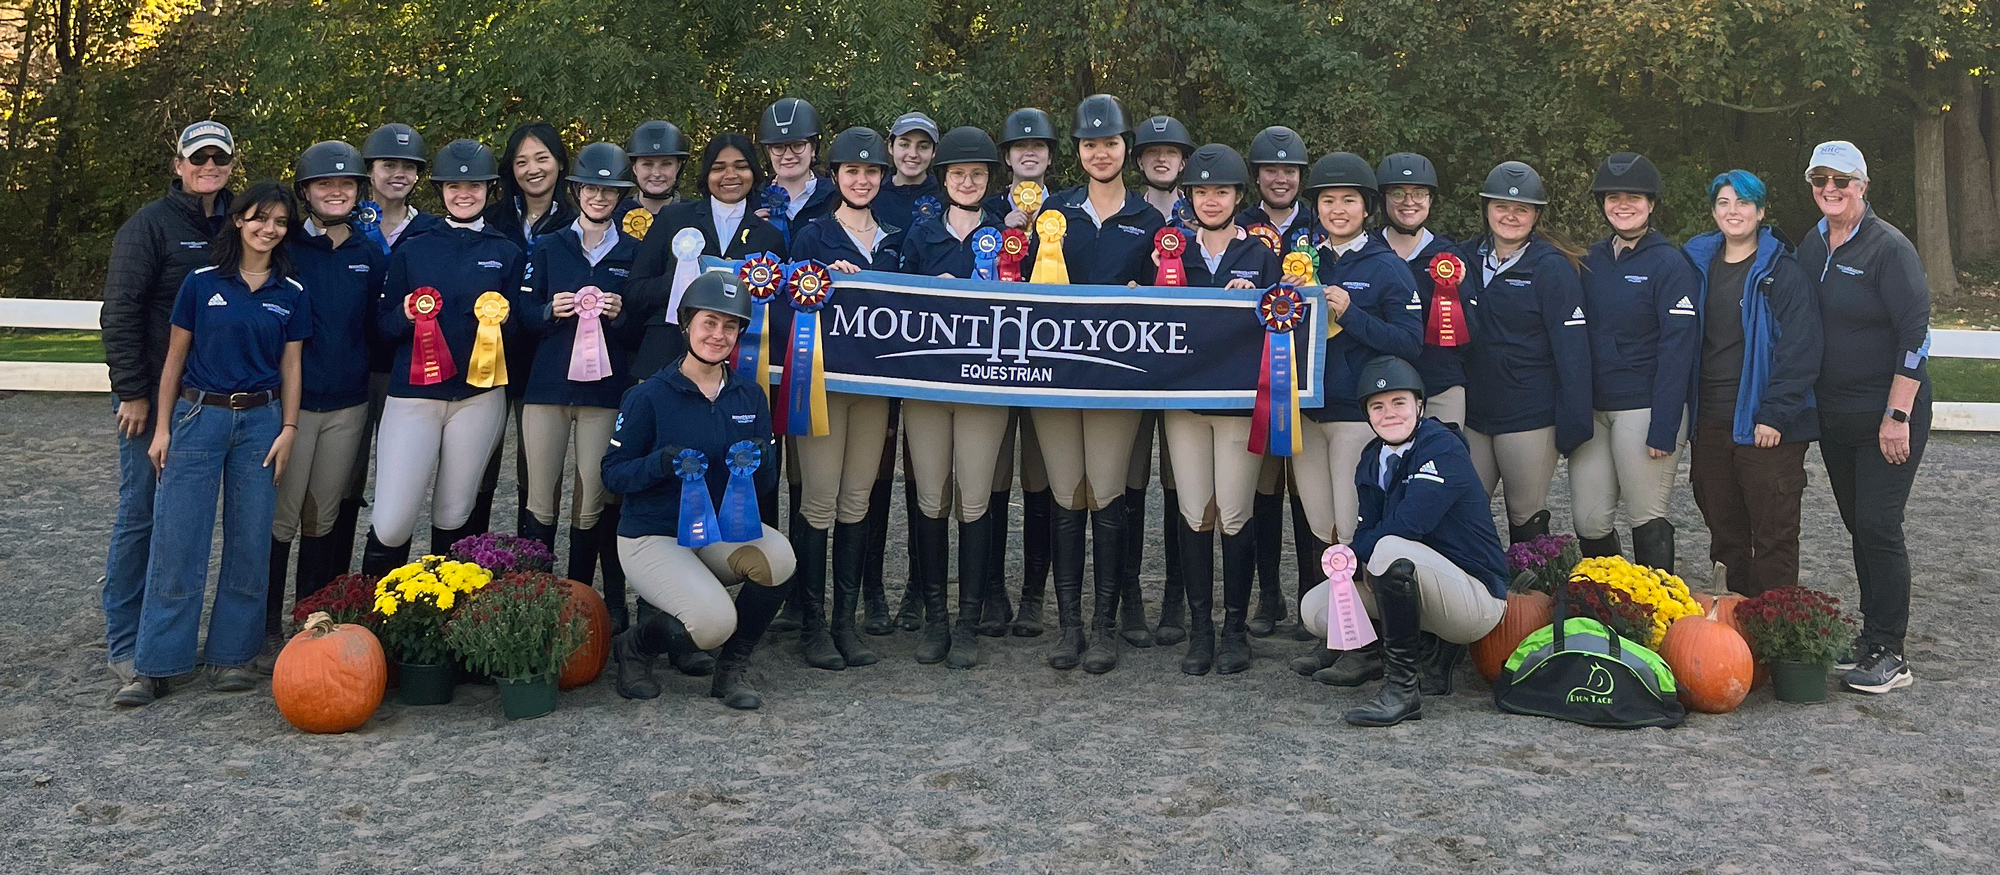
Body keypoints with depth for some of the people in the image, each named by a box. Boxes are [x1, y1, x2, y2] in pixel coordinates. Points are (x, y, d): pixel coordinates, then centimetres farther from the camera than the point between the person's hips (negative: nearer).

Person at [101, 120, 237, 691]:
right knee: (141, 515, -1)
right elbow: (120, 312, -9)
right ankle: (123, 644, 8)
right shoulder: (151, 225, -6)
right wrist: (132, 392, -13)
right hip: (155, 397, -5)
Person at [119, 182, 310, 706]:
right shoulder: (202, 283, 1)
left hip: (260, 421, 2)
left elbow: (290, 367, 8)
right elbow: (175, 358, 4)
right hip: (198, 414, -1)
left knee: (248, 543, 3)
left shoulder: (292, 294, 6)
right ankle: (155, 666, 3)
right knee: (176, 542, -3)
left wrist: (288, 429, 0)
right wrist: (162, 428, 0)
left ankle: (231, 655, 14)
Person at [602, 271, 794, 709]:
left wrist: (760, 463, -17)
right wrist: (662, 463, -26)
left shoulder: (750, 397, 6)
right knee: (715, 622, -28)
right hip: (654, 537, -4)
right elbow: (612, 473, -7)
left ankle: (732, 668, -4)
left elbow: (768, 485, 8)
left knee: (777, 555, -29)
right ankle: (634, 645, 8)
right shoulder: (649, 395, -7)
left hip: (723, 532, 4)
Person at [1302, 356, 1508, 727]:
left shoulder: (1443, 449, -17)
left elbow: (1406, 526, -29)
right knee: (1316, 610, 0)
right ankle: (1432, 652, 6)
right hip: (1427, 587, 9)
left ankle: (1402, 688, -24)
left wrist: (1358, 553, -14)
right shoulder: (1372, 459, 8)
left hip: (1476, 597, -9)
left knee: (1390, 550, -36)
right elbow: (1366, 529, 4)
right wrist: (1364, 565, -19)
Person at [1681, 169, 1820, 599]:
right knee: (1724, 531, 13)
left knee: (1773, 534, 0)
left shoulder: (1782, 271, -6)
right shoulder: (1698, 265, 10)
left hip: (1766, 425, -5)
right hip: (1709, 421, 5)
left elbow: (1801, 350, -11)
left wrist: (1774, 415, -17)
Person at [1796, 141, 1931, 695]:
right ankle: (1872, 636, 22)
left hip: (1887, 413, -7)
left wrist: (1897, 416, -18)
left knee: (1879, 526, -8)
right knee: (1858, 526, 12)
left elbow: (1915, 334, -15)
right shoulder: (1810, 248, 9)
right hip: (1833, 415, 7)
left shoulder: (1889, 248, -12)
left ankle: (1889, 655, 0)